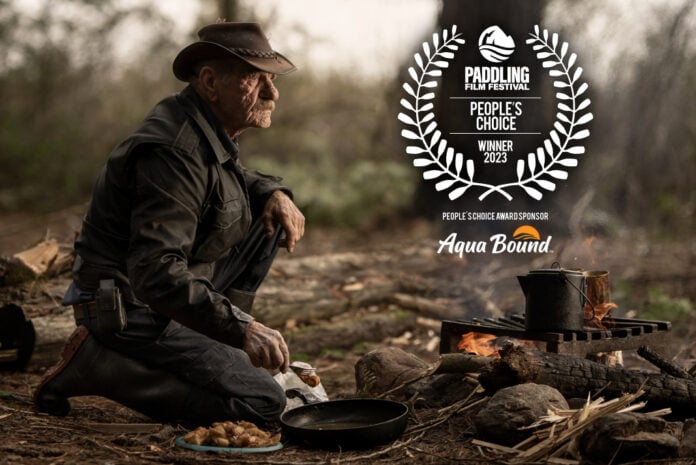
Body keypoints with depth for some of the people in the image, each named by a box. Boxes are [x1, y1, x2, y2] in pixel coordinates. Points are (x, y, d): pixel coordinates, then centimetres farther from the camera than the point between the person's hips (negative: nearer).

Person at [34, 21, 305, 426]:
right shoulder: (175, 153, -27)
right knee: (263, 404, -14)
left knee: (271, 218, 11)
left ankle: (219, 349, 9)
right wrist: (241, 328, -39)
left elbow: (234, 180, 26)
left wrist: (274, 192, 2)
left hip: (174, 284, 10)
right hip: (131, 309, -10)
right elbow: (157, 274, -34)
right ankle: (97, 364, -9)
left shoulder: (211, 130, 4)